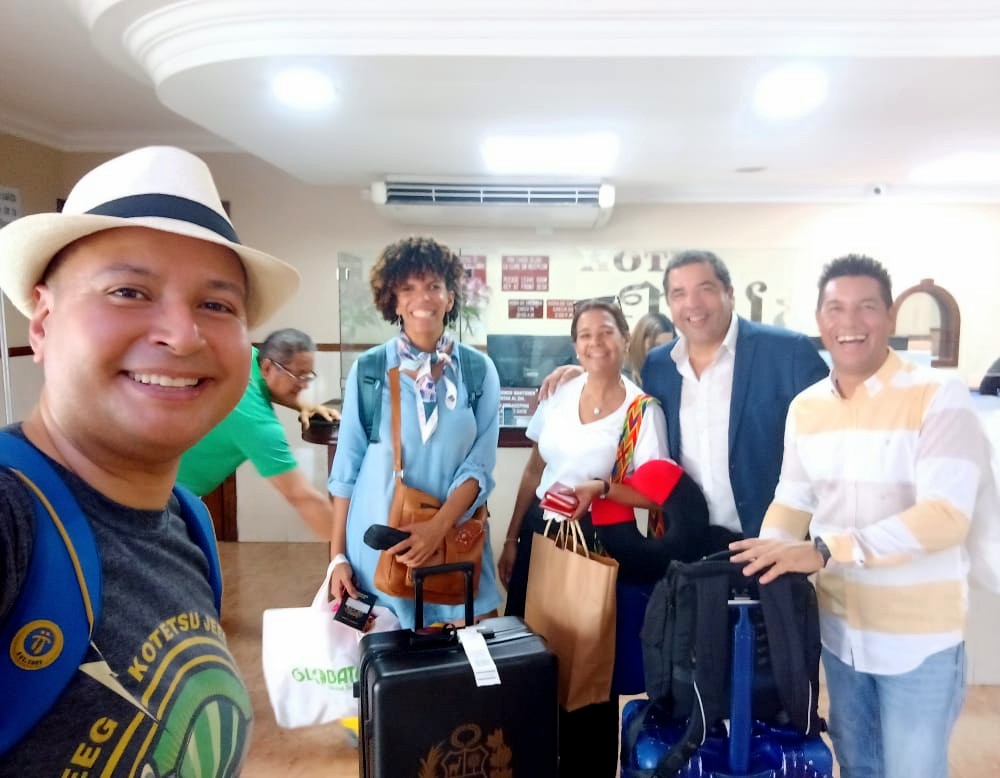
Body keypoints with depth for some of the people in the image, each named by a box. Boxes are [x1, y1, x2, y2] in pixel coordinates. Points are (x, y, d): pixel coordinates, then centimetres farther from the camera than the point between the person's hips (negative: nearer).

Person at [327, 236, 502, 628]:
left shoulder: (479, 371, -2)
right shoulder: (368, 370, -5)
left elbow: (479, 466, -4)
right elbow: (347, 467, -1)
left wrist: (438, 526, -18)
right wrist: (338, 555, -2)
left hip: (455, 541, 1)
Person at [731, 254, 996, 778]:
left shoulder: (937, 397, -15)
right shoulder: (804, 407, 2)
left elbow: (946, 515, -25)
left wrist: (824, 550, -32)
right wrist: (762, 564, -11)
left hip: (918, 637, -5)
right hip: (838, 627, 5)